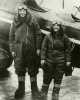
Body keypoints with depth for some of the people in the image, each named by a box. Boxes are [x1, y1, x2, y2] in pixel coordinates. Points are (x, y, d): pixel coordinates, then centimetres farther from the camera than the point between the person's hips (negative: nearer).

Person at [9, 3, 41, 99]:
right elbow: (11, 36, 7)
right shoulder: (15, 22, 4)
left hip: (31, 48, -1)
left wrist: (38, 48, -5)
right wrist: (12, 49, 3)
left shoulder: (32, 20, -2)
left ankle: (34, 87, 23)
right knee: (19, 69, 5)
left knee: (32, 68, 8)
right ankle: (21, 88, 20)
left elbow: (38, 34, -1)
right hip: (19, 48, 2)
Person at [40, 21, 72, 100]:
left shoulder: (64, 38, 2)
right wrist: (42, 59, -9)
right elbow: (43, 48, -1)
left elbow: (67, 49, 5)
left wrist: (68, 60, 1)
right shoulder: (47, 37, 0)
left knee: (58, 79, 5)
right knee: (46, 79, 4)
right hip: (49, 61, 0)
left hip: (60, 61, 1)